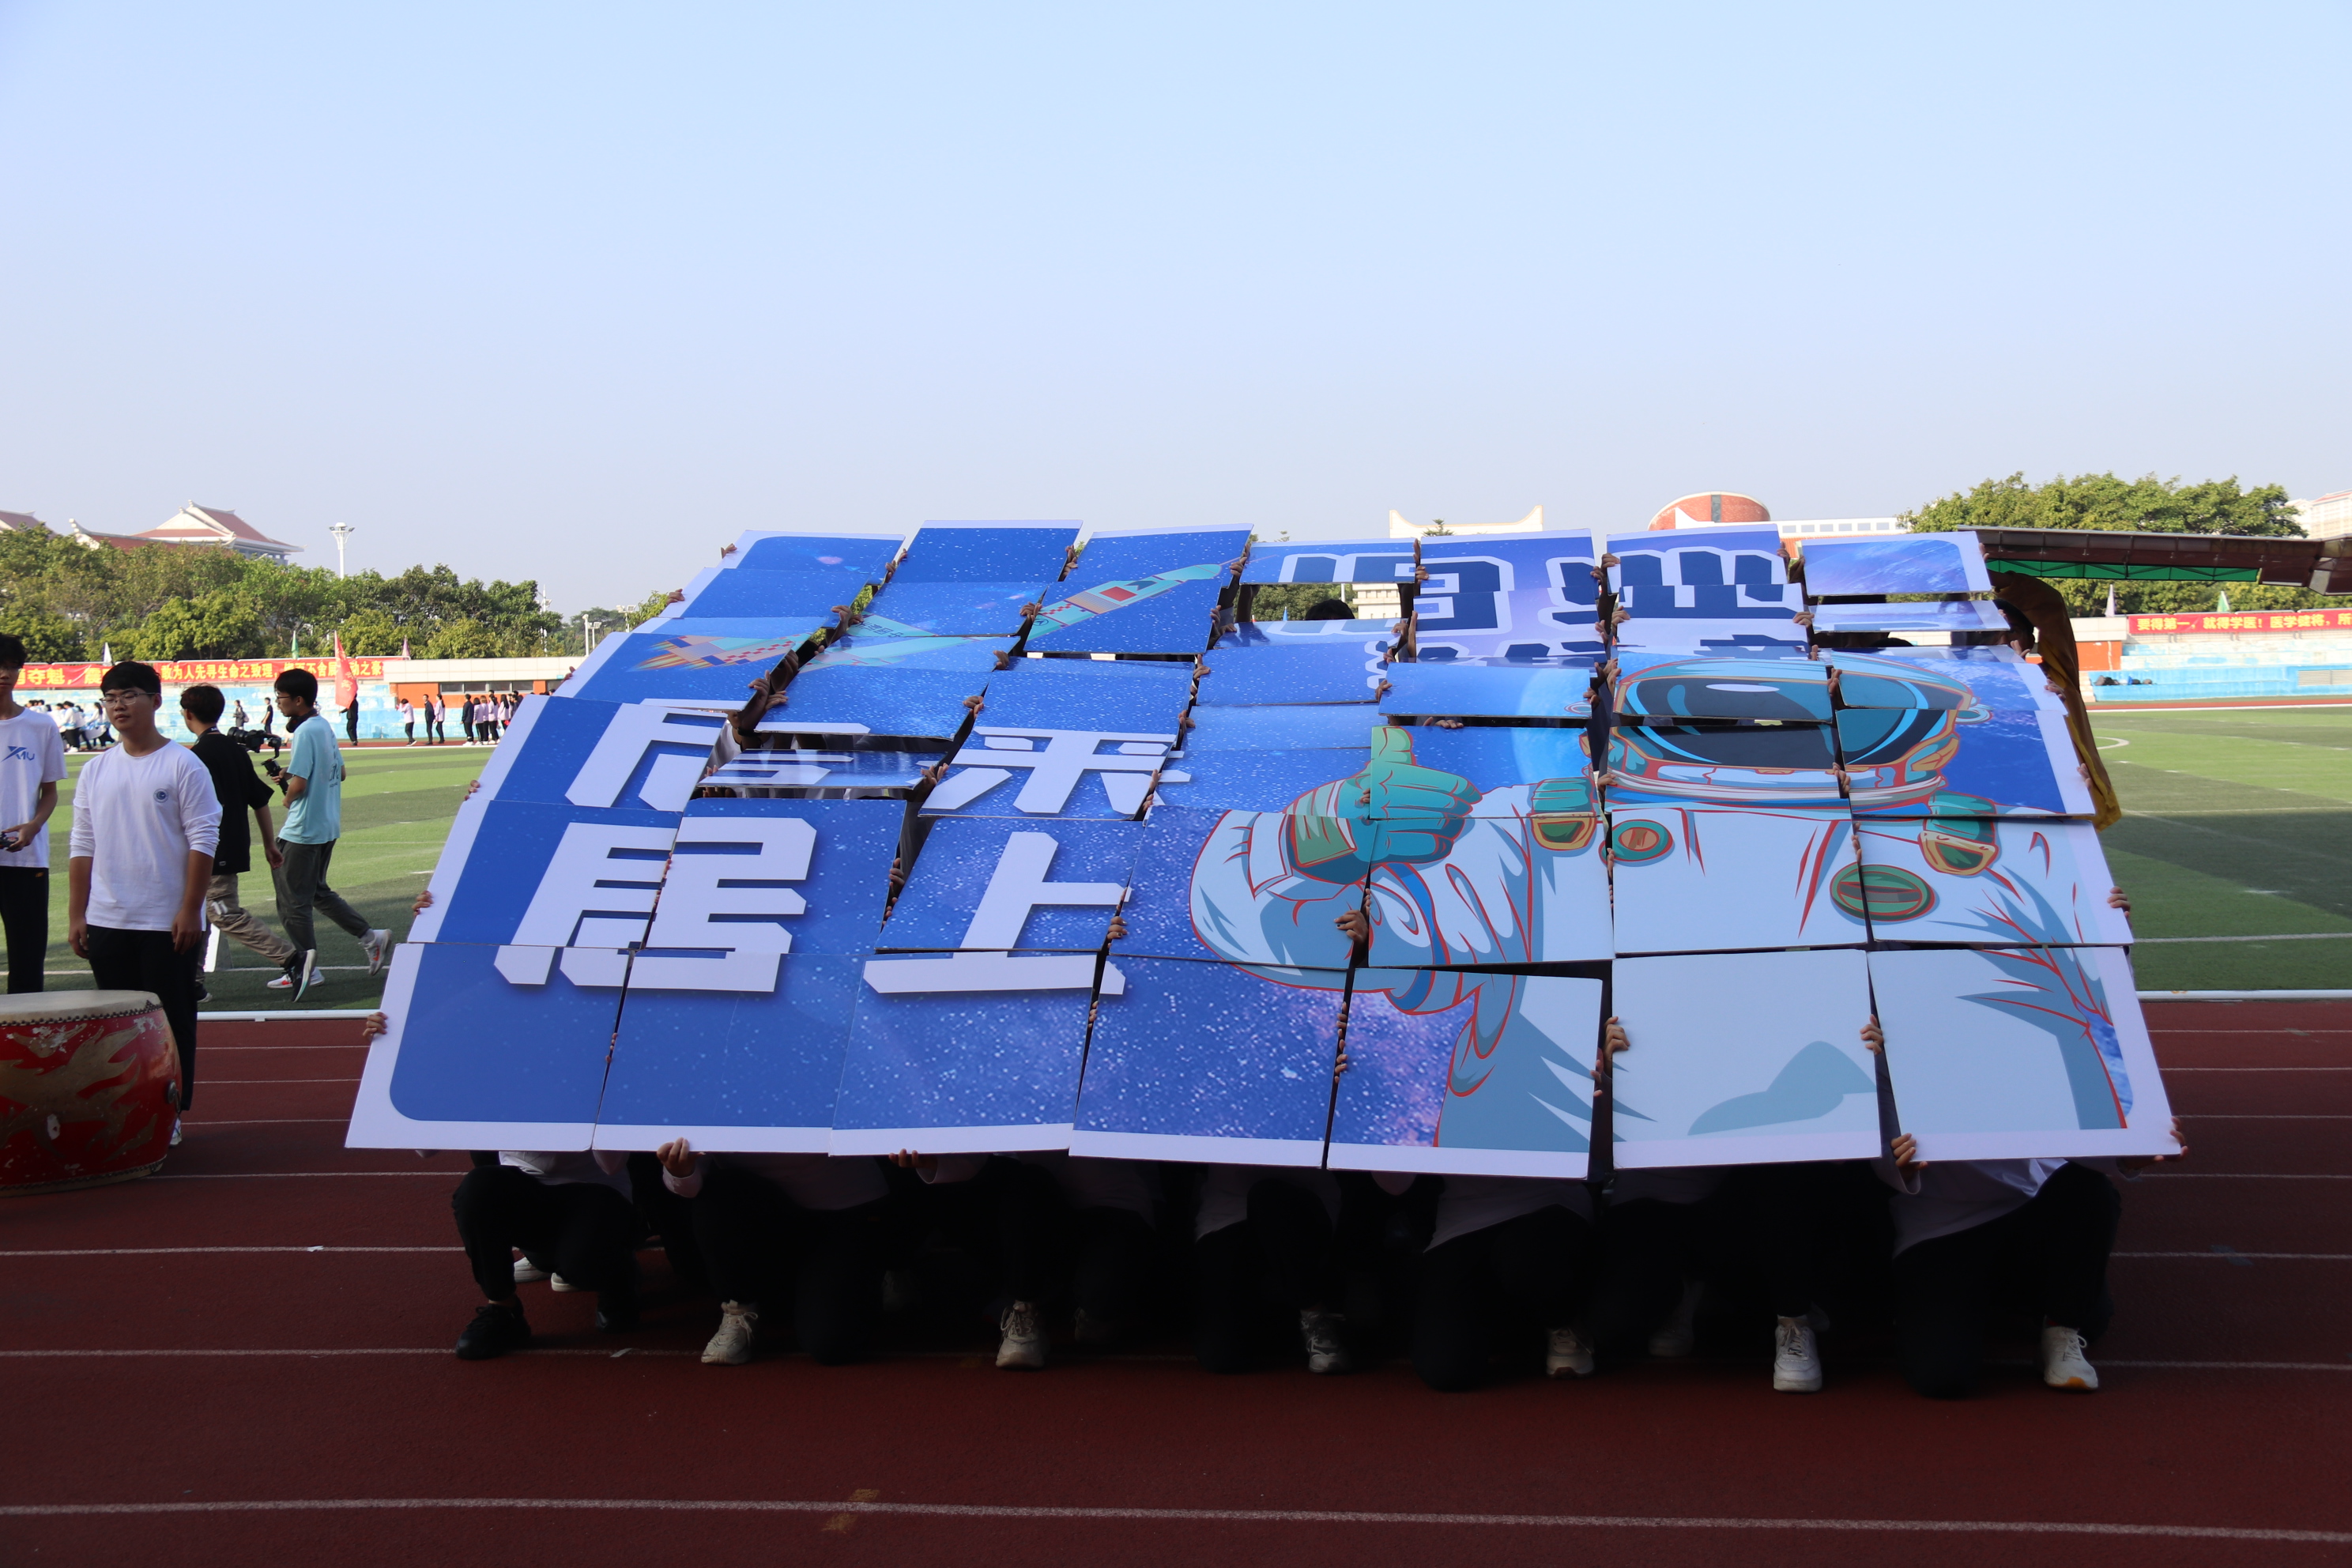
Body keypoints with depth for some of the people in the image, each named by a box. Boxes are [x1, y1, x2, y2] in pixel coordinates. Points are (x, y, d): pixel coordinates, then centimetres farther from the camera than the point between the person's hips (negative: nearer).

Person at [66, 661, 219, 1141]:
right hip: (106, 923, 5)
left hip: (168, 924, -5)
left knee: (172, 1021, 2)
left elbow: (203, 842, -8)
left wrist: (190, 910, -13)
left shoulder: (183, 766, -5)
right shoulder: (96, 770, 9)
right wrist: (75, 916, 7)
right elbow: (82, 848, 12)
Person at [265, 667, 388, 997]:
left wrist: (287, 797, -2)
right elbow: (338, 771, 18)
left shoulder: (304, 732, -19)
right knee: (318, 891, 21)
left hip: (302, 831, -9)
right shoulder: (324, 727, 8)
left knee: (292, 901, 0)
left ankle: (305, 966, 4)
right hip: (328, 827, 9)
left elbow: (298, 786, -24)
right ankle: (370, 936, 20)